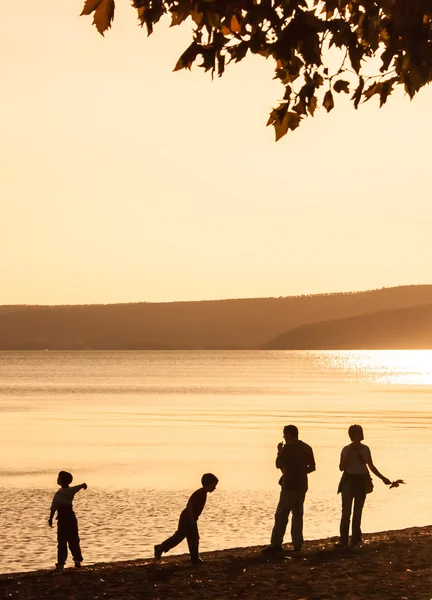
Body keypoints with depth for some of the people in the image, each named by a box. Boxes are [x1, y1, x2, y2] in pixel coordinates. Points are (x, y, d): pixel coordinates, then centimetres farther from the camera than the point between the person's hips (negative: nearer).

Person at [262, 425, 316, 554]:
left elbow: (278, 465, -6)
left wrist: (279, 451, 8)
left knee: (281, 515, -7)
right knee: (297, 514, 12)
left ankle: (276, 544, -12)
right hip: (302, 486, 7)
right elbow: (312, 467, 13)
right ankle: (297, 544, 8)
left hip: (289, 486, -7)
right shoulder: (307, 448, 9)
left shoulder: (287, 447, -11)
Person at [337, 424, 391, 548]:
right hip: (349, 481, -3)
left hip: (362, 482, 3)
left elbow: (371, 466, 12)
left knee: (358, 512, 7)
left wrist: (382, 478, 8)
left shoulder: (365, 449, 4)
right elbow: (342, 467, -9)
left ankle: (356, 539, 12)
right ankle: (343, 539, -6)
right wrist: (349, 453, -18)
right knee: (346, 511, -8)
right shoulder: (346, 449, -5)